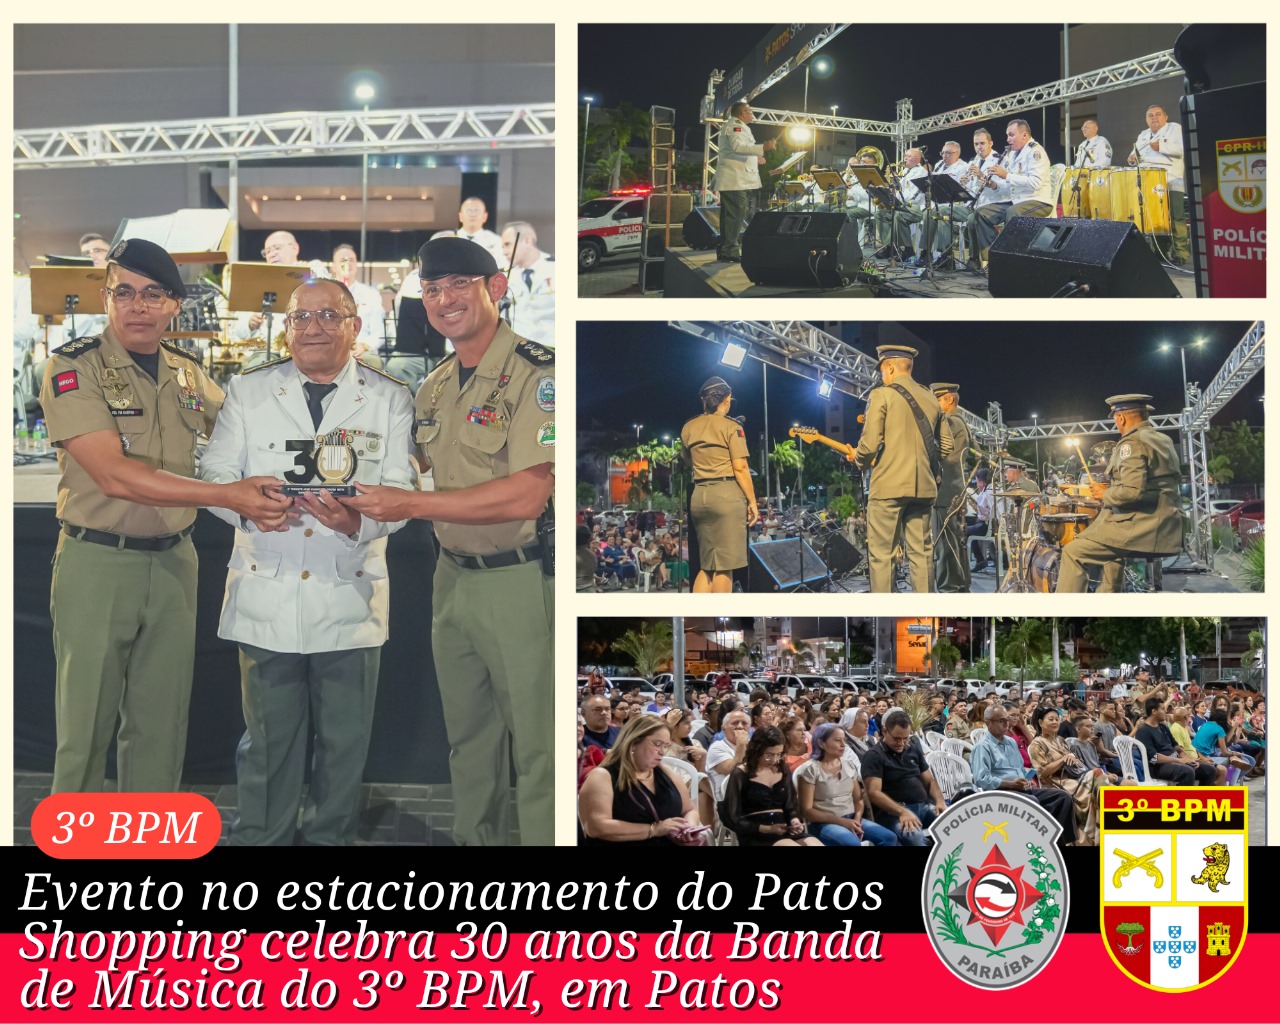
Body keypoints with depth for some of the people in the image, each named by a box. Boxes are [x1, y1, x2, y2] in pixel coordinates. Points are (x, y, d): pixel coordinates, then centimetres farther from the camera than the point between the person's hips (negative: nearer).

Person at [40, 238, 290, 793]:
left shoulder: (188, 373, 7)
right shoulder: (73, 367, -10)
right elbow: (115, 476, -21)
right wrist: (228, 495, -26)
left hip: (174, 561, 5)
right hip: (97, 562, -5)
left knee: (162, 727, 12)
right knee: (85, 725, 3)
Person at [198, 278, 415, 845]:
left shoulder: (389, 399, 3)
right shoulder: (247, 390, 7)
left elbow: (402, 490, -4)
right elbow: (214, 473, 3)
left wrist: (360, 520, -26)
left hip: (349, 600, 0)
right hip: (266, 599, 0)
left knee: (344, 740, 9)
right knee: (267, 740, 9)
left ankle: (330, 838, 25)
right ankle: (259, 840, 23)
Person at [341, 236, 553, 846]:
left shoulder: (535, 373, -15)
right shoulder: (434, 388, 11)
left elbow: (525, 496, -23)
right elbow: (420, 472, 24)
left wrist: (408, 505, -20)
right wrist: (360, 504, 4)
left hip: (519, 582, -8)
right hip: (452, 576, 8)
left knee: (536, 744, -1)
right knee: (467, 733, 19)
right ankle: (475, 837, 33)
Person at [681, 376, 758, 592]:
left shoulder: (688, 428, 11)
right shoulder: (731, 427, -5)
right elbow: (740, 468, -10)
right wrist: (752, 501, -5)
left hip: (699, 495, 6)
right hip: (727, 493, -6)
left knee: (707, 565, 13)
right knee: (725, 565, -3)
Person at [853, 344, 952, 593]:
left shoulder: (882, 395, -6)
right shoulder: (930, 398, 13)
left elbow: (870, 442, -13)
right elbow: (946, 444, 16)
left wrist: (860, 461, 6)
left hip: (888, 486, -6)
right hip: (924, 487, 6)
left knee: (880, 553, -2)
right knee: (921, 551, 8)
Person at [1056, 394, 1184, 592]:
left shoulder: (1132, 443, -12)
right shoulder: (1165, 441, 17)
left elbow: (1133, 491, -24)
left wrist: (1105, 494, -5)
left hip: (1141, 528, -10)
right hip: (1166, 528, 10)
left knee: (1073, 552, -6)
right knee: (1111, 549, 35)